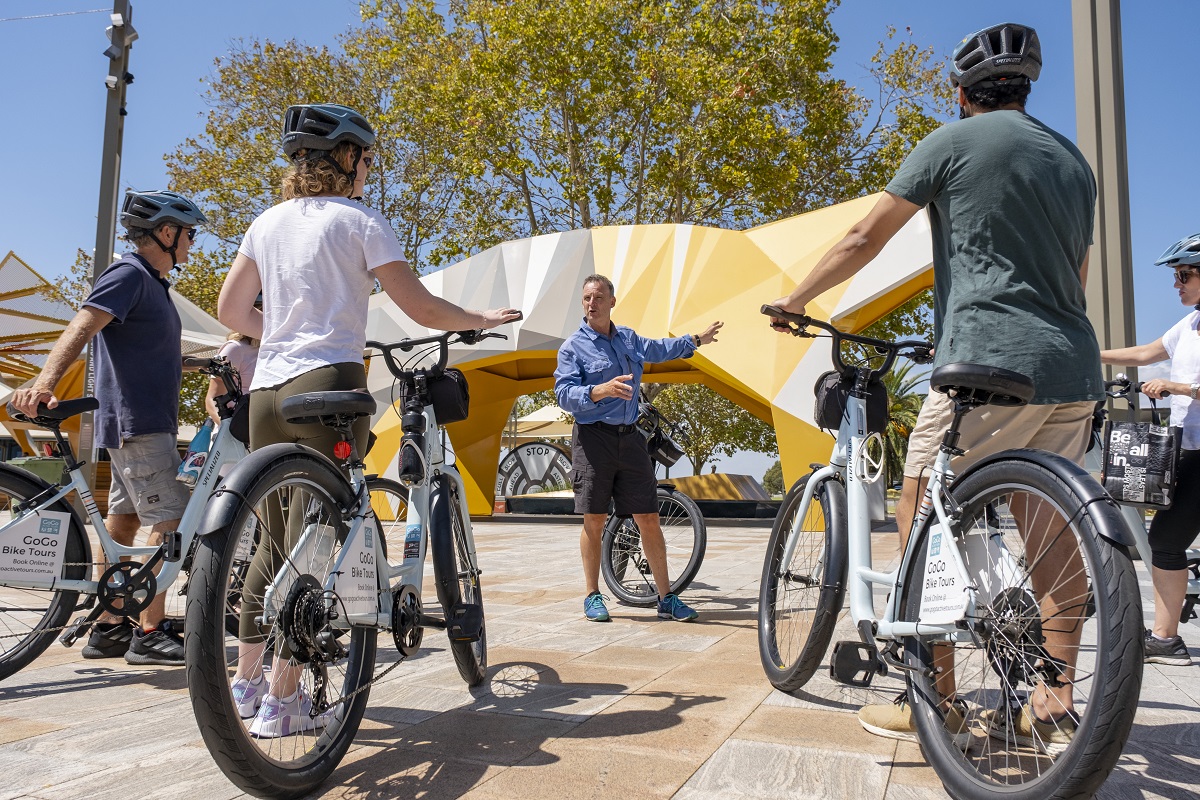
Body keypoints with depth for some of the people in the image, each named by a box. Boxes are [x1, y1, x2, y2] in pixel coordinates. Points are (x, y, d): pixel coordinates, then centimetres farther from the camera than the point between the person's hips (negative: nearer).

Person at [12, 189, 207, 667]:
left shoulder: (152, 282, 19)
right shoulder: (129, 273, -11)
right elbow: (81, 327, -25)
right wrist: (44, 383, -39)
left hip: (148, 422, 10)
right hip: (135, 422, -10)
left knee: (123, 520, 11)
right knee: (170, 522, -10)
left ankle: (108, 628, 18)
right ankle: (150, 632, -4)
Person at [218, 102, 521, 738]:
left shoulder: (268, 221, 16)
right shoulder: (360, 220, -3)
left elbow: (229, 311, 19)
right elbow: (422, 310, -7)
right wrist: (481, 320, 9)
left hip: (266, 390, 7)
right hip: (328, 385, -7)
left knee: (278, 540, 16)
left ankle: (246, 683, 25)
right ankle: (282, 704, 4)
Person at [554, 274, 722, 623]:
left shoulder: (628, 338, 14)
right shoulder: (573, 346, -3)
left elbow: (659, 349, 34)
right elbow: (564, 394, -14)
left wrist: (696, 339, 41)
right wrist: (600, 391, -30)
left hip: (629, 438, 4)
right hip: (593, 439, -4)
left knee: (649, 519, 4)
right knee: (594, 521, 1)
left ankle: (666, 598, 12)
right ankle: (593, 597, 17)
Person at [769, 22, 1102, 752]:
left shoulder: (954, 141, 1)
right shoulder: (1074, 160, 21)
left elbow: (865, 240, 0)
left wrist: (795, 300, 12)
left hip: (990, 365, -7)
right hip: (1074, 372, 8)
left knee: (922, 525, 2)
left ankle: (937, 705, 7)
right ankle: (1055, 712, 14)